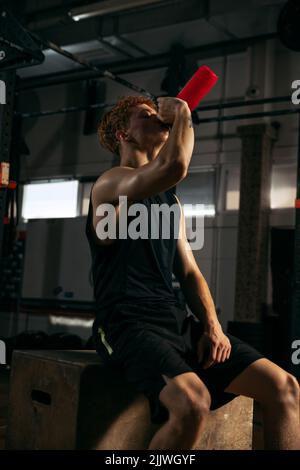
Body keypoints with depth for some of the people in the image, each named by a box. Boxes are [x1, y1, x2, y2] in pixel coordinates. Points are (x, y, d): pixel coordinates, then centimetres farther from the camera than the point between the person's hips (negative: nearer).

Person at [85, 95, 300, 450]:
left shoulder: (170, 201, 22)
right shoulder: (111, 182, -2)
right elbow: (175, 167, -24)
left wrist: (212, 326, 1)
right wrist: (182, 113, -5)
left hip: (178, 322, 7)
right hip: (128, 324, -7)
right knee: (193, 403, -35)